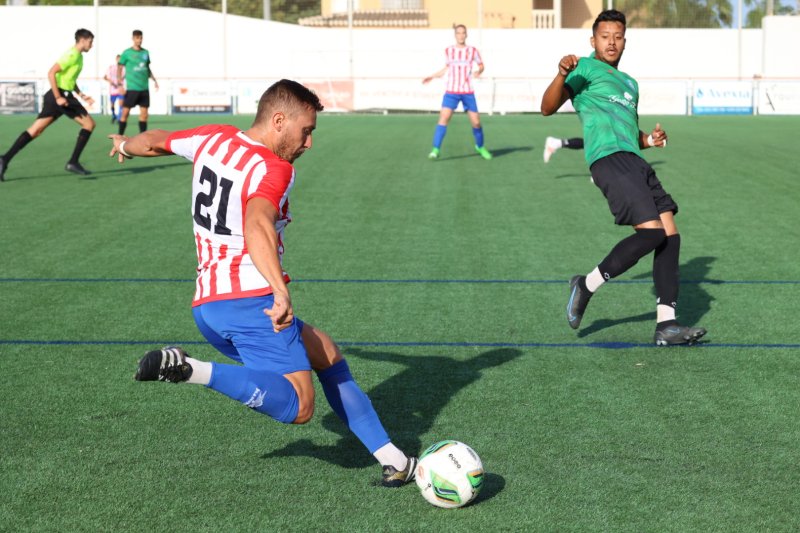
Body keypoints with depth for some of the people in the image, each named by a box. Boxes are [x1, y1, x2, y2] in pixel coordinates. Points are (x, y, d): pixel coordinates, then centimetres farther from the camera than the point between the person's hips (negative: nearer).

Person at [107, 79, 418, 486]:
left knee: (325, 355, 17)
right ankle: (192, 371, -24)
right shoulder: (273, 169, -13)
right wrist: (280, 291, -47)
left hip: (207, 308, 10)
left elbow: (155, 141, 30)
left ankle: (391, 459, 13)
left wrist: (126, 145, 53)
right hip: (252, 302, -10)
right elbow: (256, 225, -33)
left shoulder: (213, 138, 11)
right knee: (297, 408, -19)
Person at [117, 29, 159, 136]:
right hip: (131, 88, -5)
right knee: (125, 112, -4)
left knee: (144, 114, 4)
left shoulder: (145, 53, 11)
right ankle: (120, 136, 3)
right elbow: (119, 69, -2)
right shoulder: (127, 53, -3)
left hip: (144, 88, 5)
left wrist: (154, 80, 17)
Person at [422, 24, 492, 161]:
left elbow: (481, 65, 11)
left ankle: (480, 147, 27)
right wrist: (432, 76, 18)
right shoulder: (448, 51, 5)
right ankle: (435, 150, -16)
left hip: (467, 92, 0)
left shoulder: (472, 50, 1)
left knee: (476, 122, 0)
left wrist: (479, 71, -11)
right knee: (443, 118, -17)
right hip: (451, 91, 0)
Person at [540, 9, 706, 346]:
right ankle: (587, 286, -3)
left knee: (670, 236, -1)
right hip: (609, 159, -8)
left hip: (634, 162, 8)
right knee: (651, 232, -20)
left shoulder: (629, 83, 29)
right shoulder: (587, 68, 5)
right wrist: (562, 76, -26)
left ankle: (665, 325, 0)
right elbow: (548, 108, -8)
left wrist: (650, 140, 13)